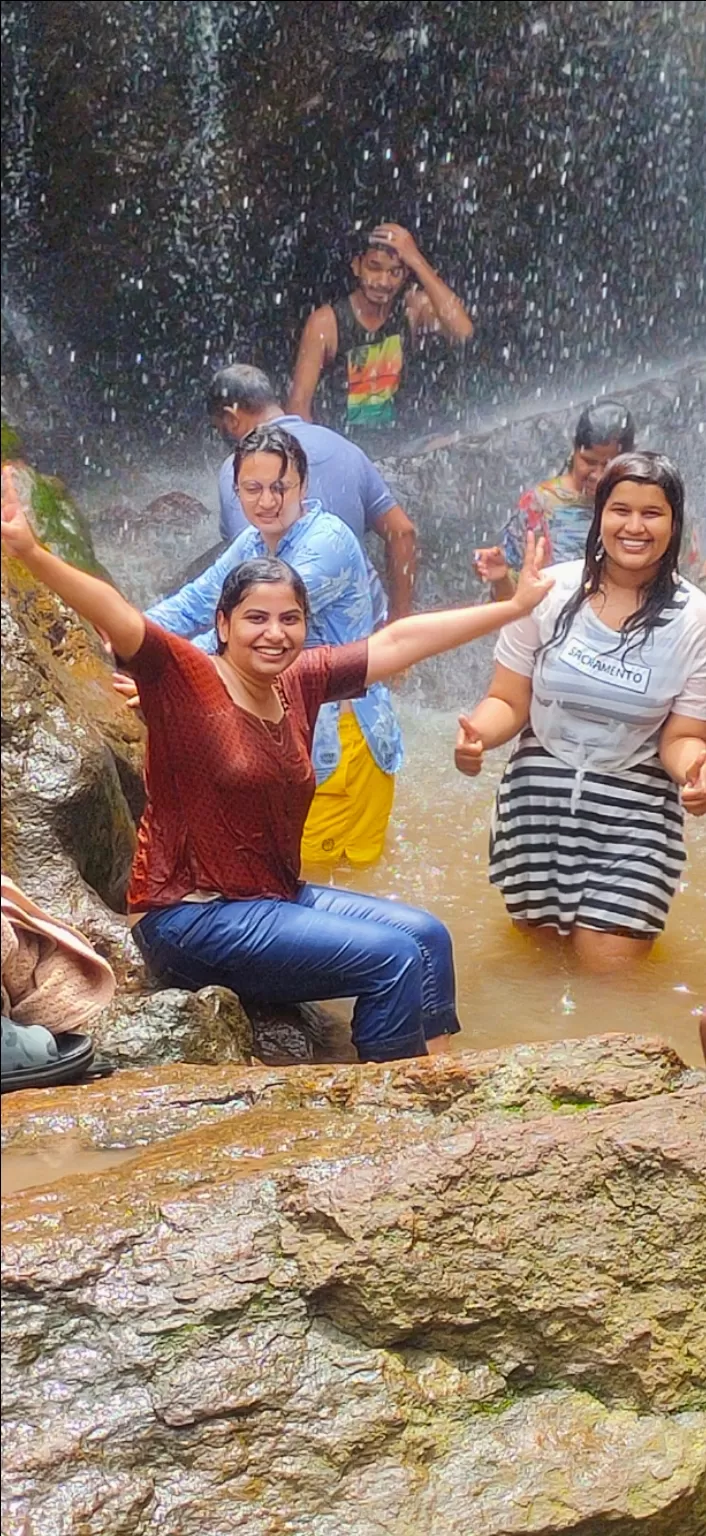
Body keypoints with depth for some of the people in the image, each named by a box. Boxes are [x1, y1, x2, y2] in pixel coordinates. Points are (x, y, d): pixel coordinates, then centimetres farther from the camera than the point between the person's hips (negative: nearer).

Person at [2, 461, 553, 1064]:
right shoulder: (185, 679, -14)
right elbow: (118, 617, -30)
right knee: (393, 958, -15)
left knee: (429, 935, 3)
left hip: (279, 897, 8)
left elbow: (400, 640, 9)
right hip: (190, 918, -8)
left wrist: (516, 605, 15)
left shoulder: (300, 683, 4)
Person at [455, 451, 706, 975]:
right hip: (542, 785, 1)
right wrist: (479, 734, -24)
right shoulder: (551, 592, -7)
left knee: (608, 965, -2)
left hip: (636, 801, -1)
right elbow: (508, 702, -1)